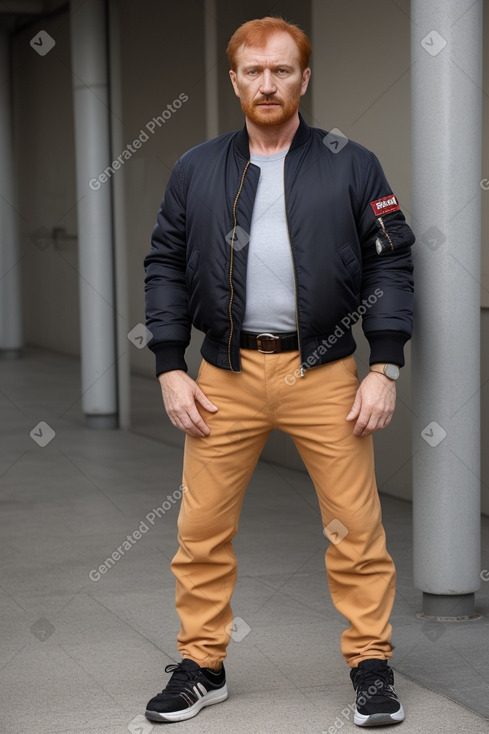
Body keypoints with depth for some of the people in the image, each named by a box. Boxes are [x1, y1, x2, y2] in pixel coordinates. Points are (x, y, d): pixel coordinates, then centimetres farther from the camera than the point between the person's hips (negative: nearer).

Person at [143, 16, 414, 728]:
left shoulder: (351, 166, 4)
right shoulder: (197, 169, 9)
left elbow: (391, 264, 3)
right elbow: (166, 266, 11)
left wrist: (386, 369, -5)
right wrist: (170, 369, 2)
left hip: (325, 373, -1)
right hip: (225, 375, 2)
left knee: (356, 528, 0)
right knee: (202, 529, 3)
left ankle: (371, 664, 15)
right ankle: (201, 665, 18)